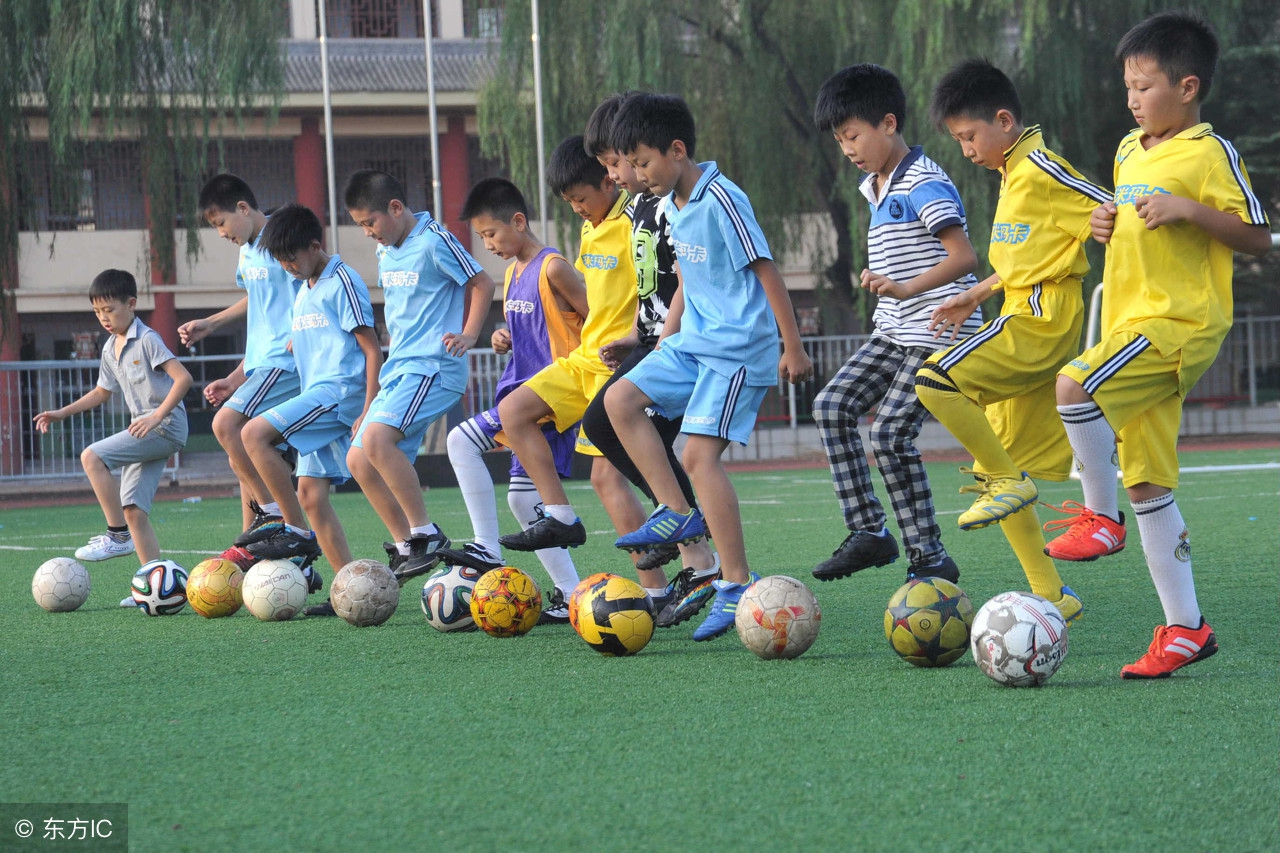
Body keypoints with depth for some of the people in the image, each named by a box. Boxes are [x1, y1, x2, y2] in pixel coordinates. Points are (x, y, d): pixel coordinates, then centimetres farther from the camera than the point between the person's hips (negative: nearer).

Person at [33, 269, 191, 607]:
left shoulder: (146, 339, -9)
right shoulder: (111, 348, 17)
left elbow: (183, 377, -18)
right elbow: (102, 392, 31)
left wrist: (157, 415, -25)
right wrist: (62, 412, 23)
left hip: (167, 426, -9)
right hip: (145, 431, 9)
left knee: (92, 456, -21)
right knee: (133, 509, 1)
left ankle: (118, 535, -15)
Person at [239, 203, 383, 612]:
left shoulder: (343, 282, -7)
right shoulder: (303, 292, 20)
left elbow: (371, 348, -11)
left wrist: (368, 410, -17)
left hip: (341, 389, -9)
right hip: (317, 397, 9)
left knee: (254, 433, -21)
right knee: (311, 494, 2)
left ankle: (297, 533, -16)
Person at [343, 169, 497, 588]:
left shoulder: (434, 242, -10)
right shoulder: (386, 251, 15)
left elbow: (482, 284, -7)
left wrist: (469, 334, -17)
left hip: (433, 366, -10)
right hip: (398, 367, 10)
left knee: (377, 438, -28)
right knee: (359, 459, 4)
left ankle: (426, 534, -20)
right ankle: (405, 546, 11)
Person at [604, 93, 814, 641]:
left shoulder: (722, 201, -16)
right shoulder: (673, 206, 11)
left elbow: (767, 273, -15)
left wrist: (793, 348, -13)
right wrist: (664, 342, 19)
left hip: (738, 349, -9)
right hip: (692, 341, 9)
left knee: (700, 454, -16)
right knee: (620, 398, -3)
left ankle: (737, 585, -13)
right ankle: (677, 512, -1)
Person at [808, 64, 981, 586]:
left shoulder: (925, 184, -16)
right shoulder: (875, 187, 14)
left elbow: (964, 256, -25)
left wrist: (907, 288, -35)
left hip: (936, 334, -10)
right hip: (894, 332, 10)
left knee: (890, 432, -14)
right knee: (831, 406, -2)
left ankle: (930, 558, -4)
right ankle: (869, 532, 0)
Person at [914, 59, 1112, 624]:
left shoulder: (1042, 168, -12)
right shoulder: (1013, 173, 18)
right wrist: (975, 297, 27)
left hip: (1040, 323, -10)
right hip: (1025, 320, 10)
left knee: (936, 379, -23)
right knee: (1001, 469, 7)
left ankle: (1010, 481, -12)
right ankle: (1051, 595, 11)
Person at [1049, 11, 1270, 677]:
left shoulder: (1209, 153, -8)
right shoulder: (1129, 151, 17)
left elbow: (1258, 238, -10)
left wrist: (1188, 209, -20)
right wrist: (1107, 225, 10)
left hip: (1180, 322, -8)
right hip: (1133, 322, 8)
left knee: (1075, 388, -29)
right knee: (1146, 483, 5)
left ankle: (1102, 517, -8)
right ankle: (1185, 628, 10)